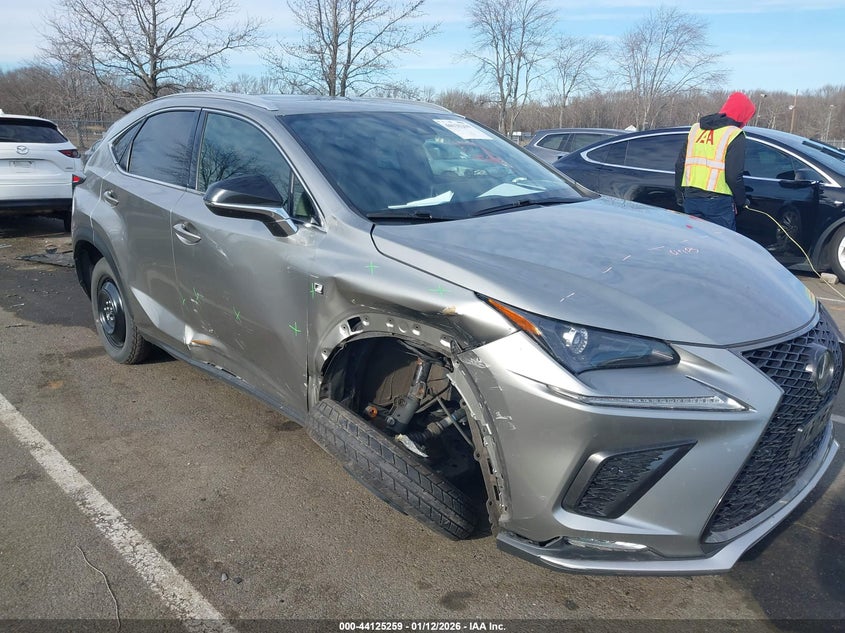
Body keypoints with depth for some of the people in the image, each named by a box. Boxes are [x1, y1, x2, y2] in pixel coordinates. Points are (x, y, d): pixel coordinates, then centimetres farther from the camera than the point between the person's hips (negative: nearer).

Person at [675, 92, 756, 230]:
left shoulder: (696, 128, 13)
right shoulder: (734, 134, -6)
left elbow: (679, 165, 14)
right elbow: (734, 176, -13)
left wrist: (680, 196, 20)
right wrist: (741, 202, 1)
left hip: (690, 198, 6)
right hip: (718, 202, -6)